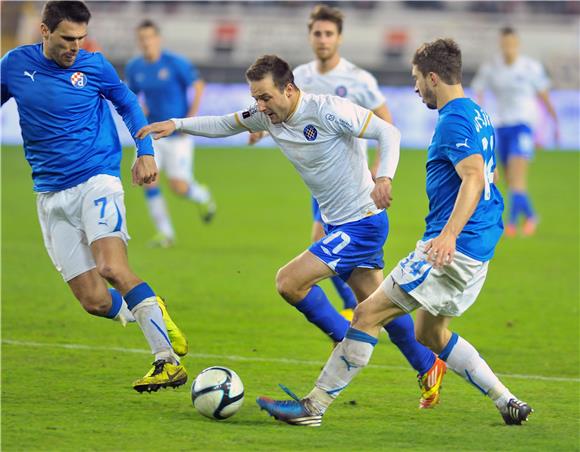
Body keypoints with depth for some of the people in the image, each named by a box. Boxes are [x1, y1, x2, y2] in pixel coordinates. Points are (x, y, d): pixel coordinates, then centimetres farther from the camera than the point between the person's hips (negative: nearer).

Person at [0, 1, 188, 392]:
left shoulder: (94, 66, -2)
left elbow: (128, 105, 15)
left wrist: (146, 151, 4)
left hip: (97, 180, -3)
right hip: (51, 195, 3)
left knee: (113, 268, -28)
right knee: (95, 302, -4)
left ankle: (169, 361, -25)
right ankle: (151, 315, 27)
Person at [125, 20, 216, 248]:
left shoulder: (175, 63, -12)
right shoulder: (133, 68, 1)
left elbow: (199, 85, -7)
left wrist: (190, 119, -12)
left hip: (178, 135, -4)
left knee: (178, 187, -9)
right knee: (149, 180, -13)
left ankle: (203, 197, 28)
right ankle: (165, 232, 0)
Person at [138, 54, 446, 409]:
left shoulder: (327, 110, -23)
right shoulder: (269, 115, -1)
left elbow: (388, 132, -20)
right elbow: (226, 125, 14)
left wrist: (384, 177, -36)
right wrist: (176, 125, 2)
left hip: (363, 223, -8)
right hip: (337, 225, 8)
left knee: (289, 282, -17)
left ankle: (347, 341, 2)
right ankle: (430, 367, 33)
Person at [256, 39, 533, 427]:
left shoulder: (453, 121, -15)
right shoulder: (477, 115, 16)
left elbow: (474, 178, -30)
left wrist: (449, 233, -42)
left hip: (452, 249, -10)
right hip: (479, 250, 10)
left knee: (369, 313, -9)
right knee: (431, 334, 23)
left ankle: (313, 406, -9)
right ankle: (507, 402, 19)